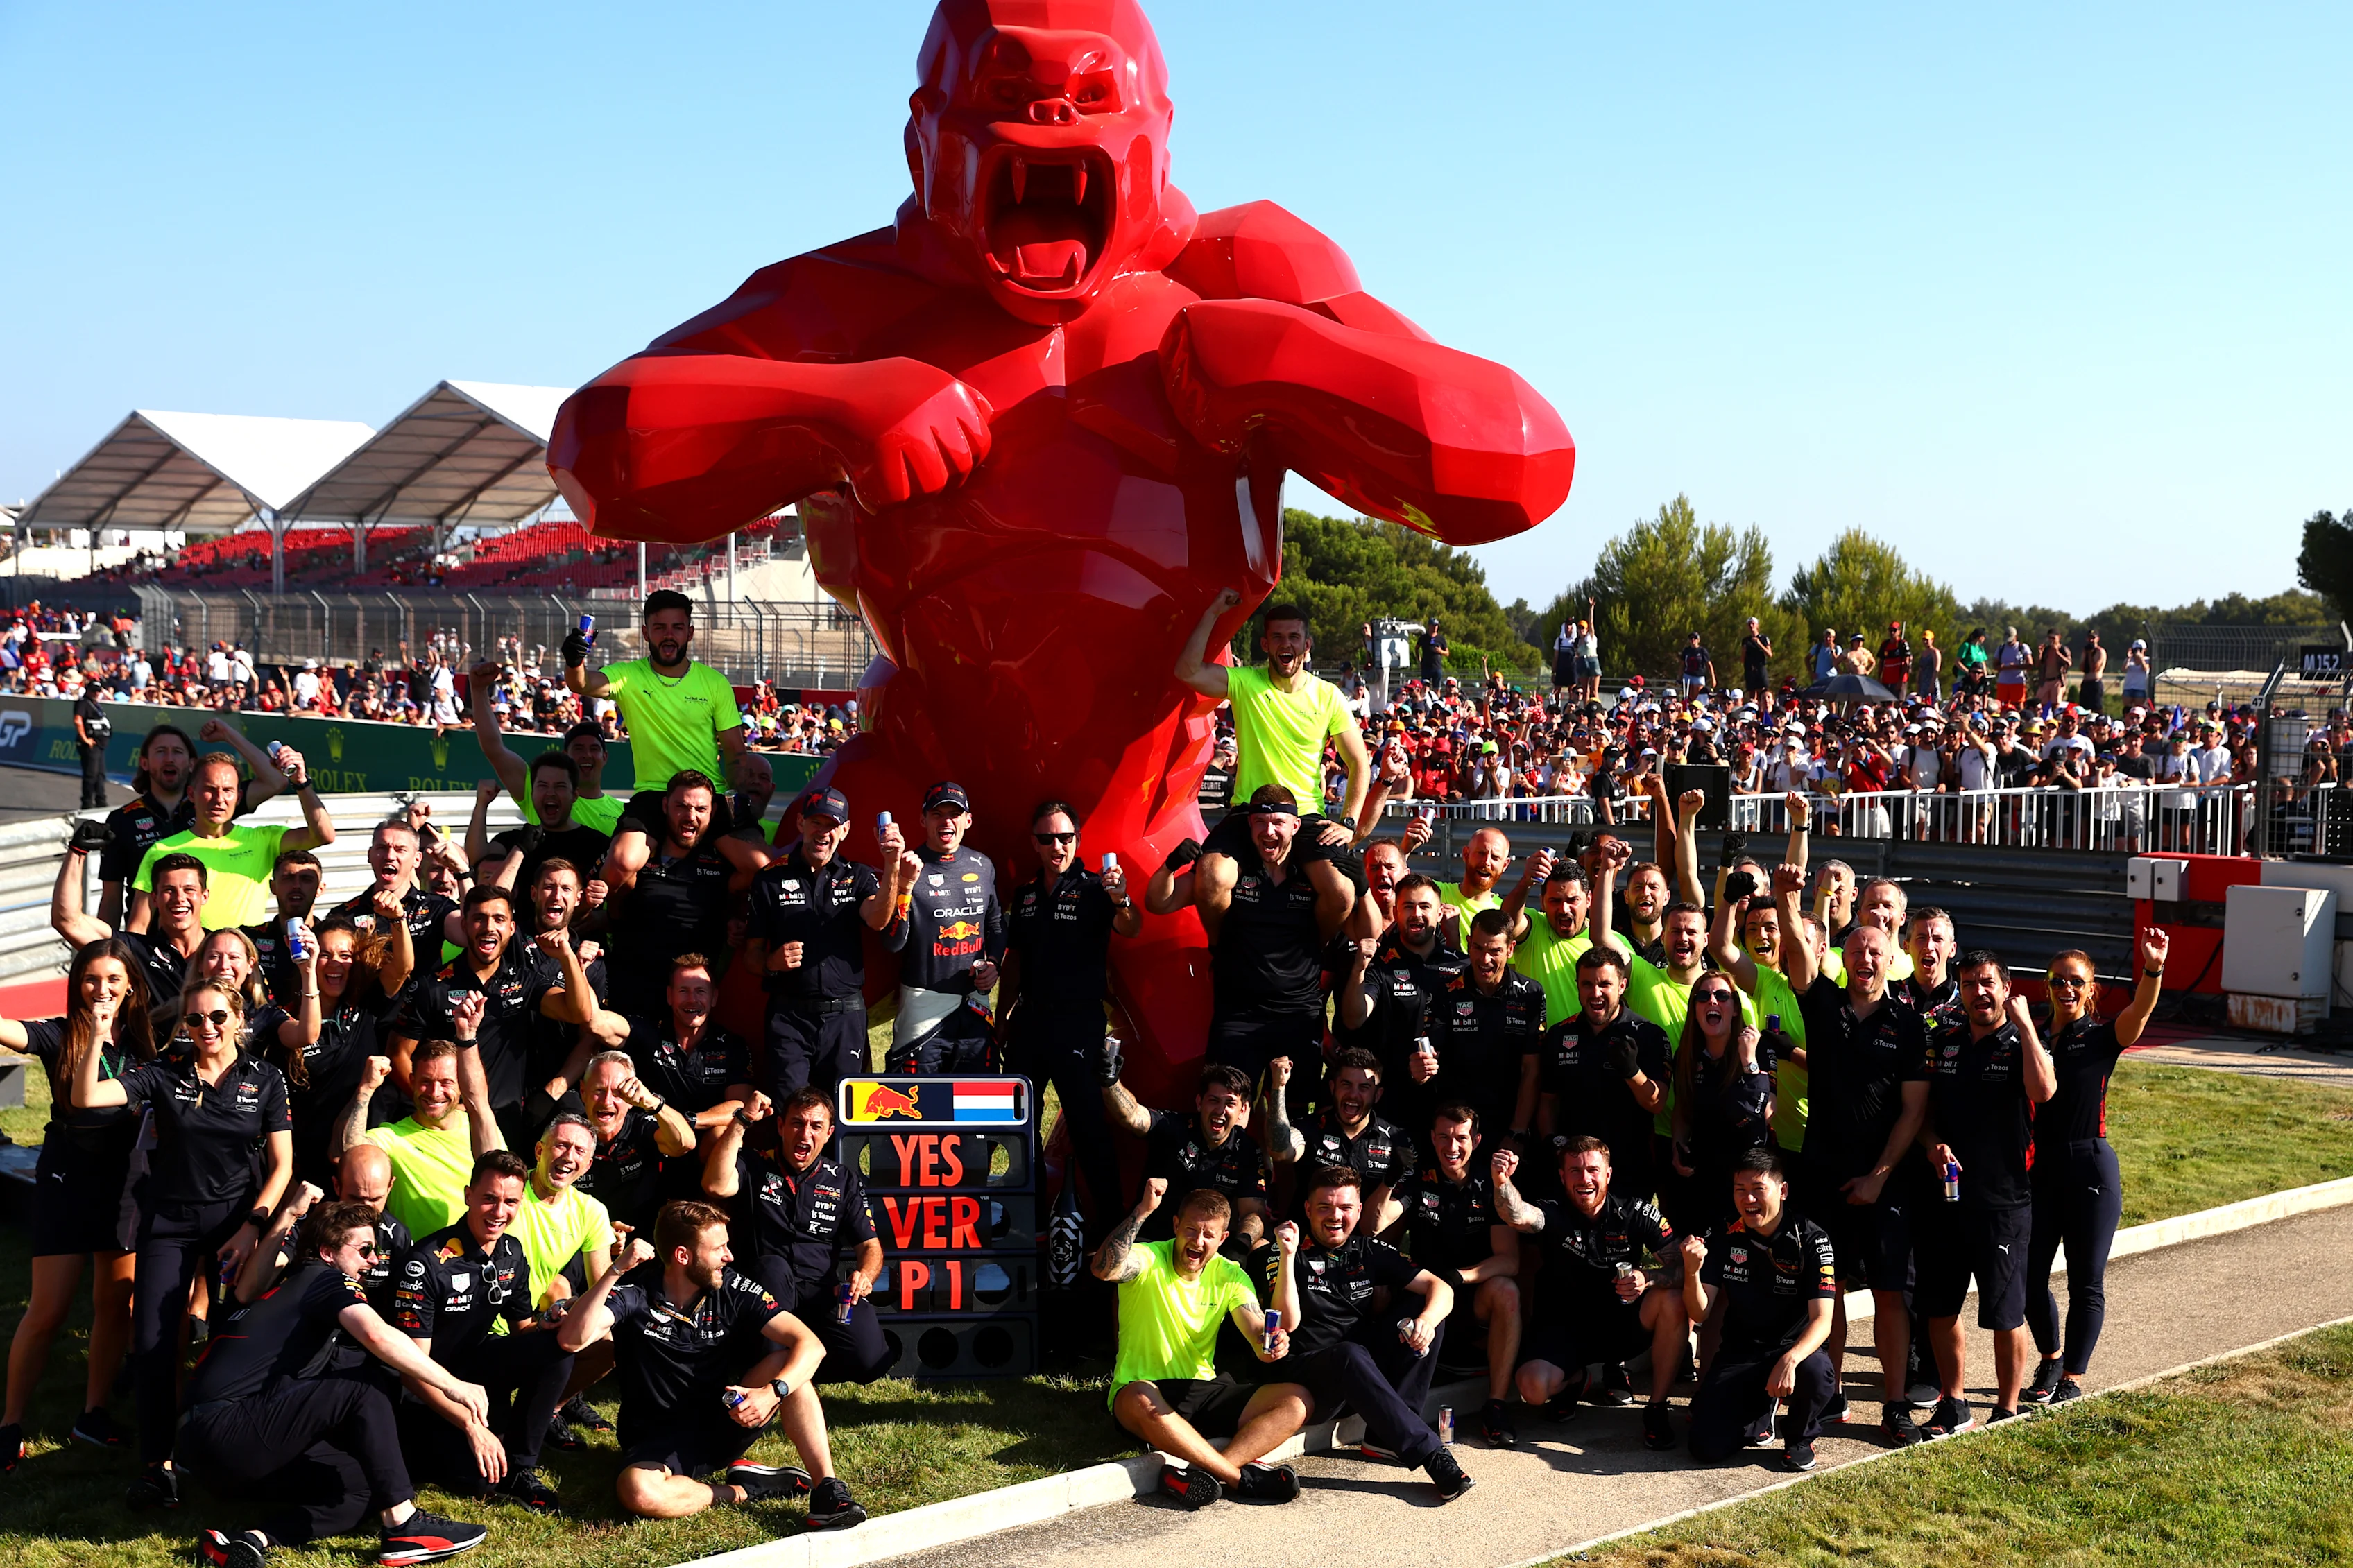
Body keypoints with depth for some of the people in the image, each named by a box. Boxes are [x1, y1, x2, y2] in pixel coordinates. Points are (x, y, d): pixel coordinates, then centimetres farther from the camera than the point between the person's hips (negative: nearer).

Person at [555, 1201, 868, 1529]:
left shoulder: (733, 1289, -8)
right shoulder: (634, 1292, -13)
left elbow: (811, 1345, -15)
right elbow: (572, 1339, -30)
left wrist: (773, 1392, -33)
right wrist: (615, 1271, -36)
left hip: (723, 1425, 3)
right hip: (657, 1439, -2)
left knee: (785, 1359, -20)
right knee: (638, 1493, -36)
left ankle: (828, 1488, -23)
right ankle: (745, 1489, -13)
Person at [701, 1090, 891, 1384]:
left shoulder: (844, 1180, 13)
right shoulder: (754, 1164, 6)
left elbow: (870, 1246, 11)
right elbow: (717, 1186, -16)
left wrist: (865, 1276, -13)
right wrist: (742, 1121, -12)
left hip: (824, 1293, 1)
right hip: (767, 1289, -1)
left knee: (869, 1361, -25)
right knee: (772, 1267, -38)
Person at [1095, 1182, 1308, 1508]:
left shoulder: (1229, 1275, 5)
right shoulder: (1148, 1259, -7)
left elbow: (1262, 1345, -8)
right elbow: (1104, 1269, -32)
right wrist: (1143, 1211, -36)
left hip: (1203, 1392, 5)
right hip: (1147, 1391, -5)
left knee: (1297, 1400, -14)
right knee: (1141, 1399, -42)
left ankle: (1199, 1474, -32)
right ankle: (1243, 1477, -31)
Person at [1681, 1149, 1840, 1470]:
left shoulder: (1811, 1240, -12)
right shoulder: (1727, 1238, -1)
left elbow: (1822, 1320, -20)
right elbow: (1700, 1314, -3)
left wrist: (1790, 1359, -40)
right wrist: (1692, 1272, -24)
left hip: (1795, 1347, -2)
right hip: (1739, 1353, 2)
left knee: (1816, 1372, -39)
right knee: (1708, 1448, -16)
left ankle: (1801, 1437, -3)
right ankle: (1759, 1413, 20)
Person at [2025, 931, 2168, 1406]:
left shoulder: (2102, 1038, -2)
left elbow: (2140, 1011, -24)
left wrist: (2153, 969, -43)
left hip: (2091, 1168, -3)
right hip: (2042, 1169, 3)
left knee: (2086, 1282, 4)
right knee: (2027, 1275, 5)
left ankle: (2073, 1377, 18)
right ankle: (2051, 1358, 30)